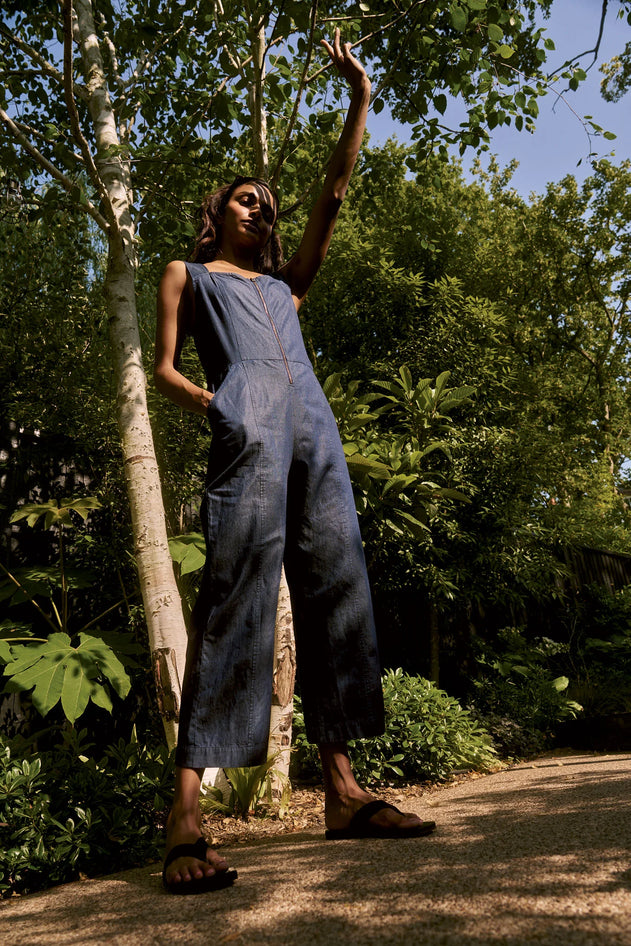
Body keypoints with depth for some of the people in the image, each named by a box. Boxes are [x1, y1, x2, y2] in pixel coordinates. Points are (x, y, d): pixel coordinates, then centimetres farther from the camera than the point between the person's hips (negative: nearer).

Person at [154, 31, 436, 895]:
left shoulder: (285, 284, 35)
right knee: (235, 596, -19)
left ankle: (343, 792, -1)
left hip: (316, 426, 5)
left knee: (334, 590, -4)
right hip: (249, 423, -5)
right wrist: (205, 403, -7)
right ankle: (185, 818, -20)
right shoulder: (187, 274, 27)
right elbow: (164, 367, 13)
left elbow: (334, 195, 31)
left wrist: (360, 98, 28)